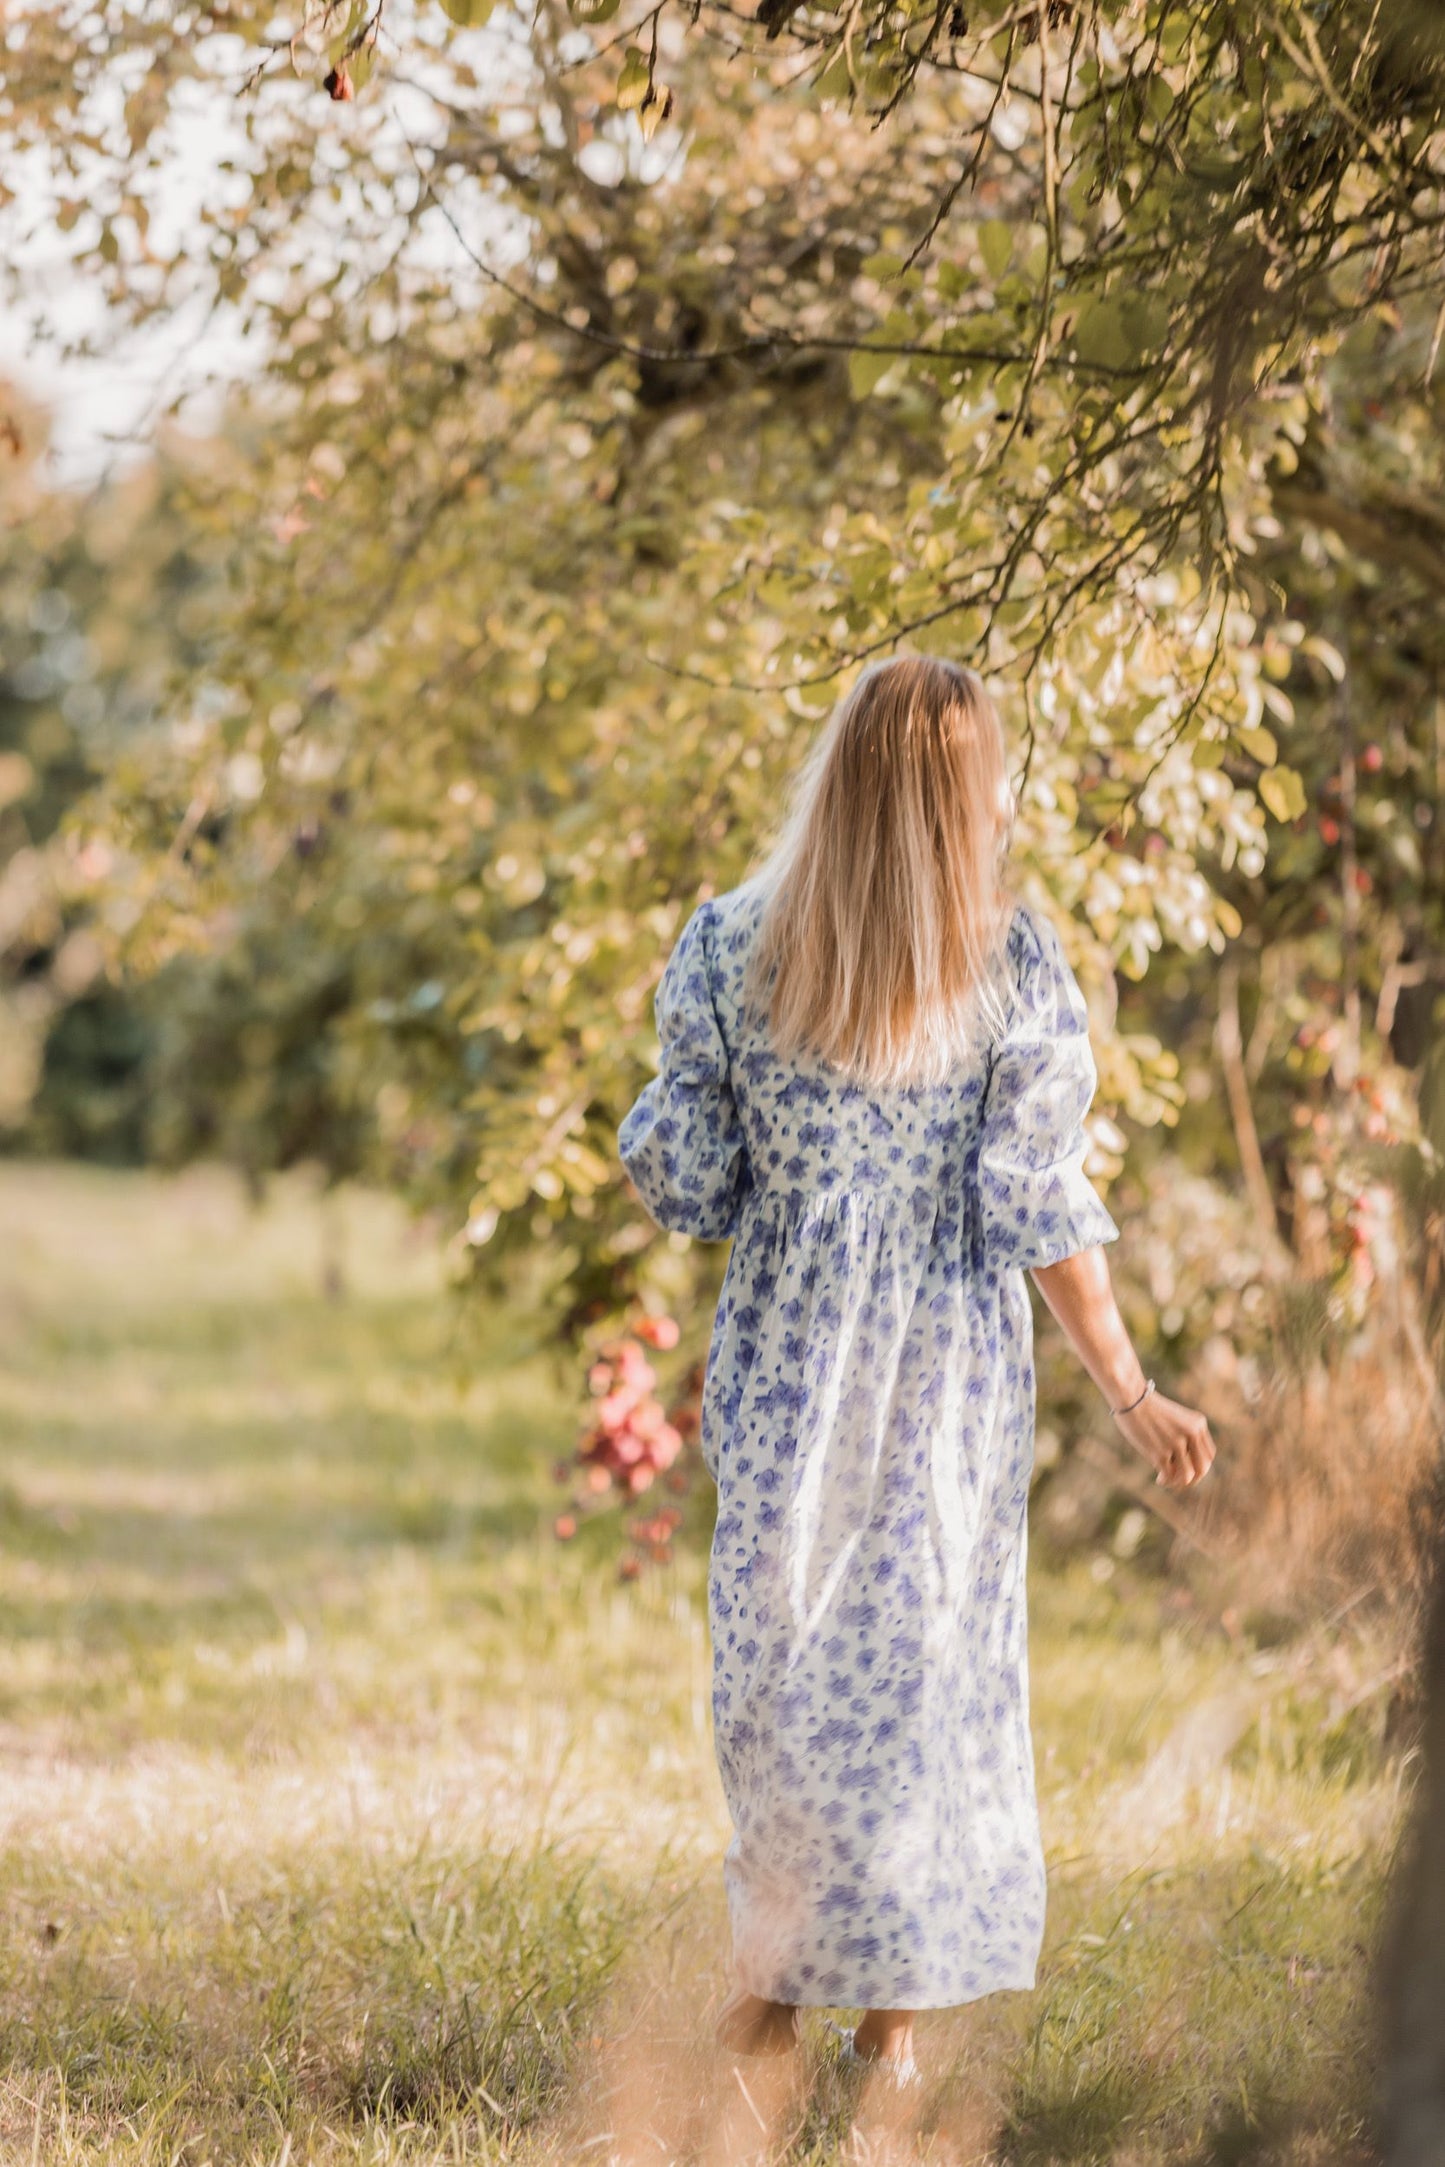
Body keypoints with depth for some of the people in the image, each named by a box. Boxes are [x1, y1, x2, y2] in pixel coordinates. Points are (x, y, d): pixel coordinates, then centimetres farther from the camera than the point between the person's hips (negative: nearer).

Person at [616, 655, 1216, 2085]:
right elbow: (1036, 1207, -10)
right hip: (954, 1371, 0)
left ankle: (770, 1998, 13)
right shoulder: (1012, 964, -9)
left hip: (788, 1358, 0)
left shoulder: (733, 949, -6)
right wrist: (1128, 1392, -3)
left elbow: (682, 1174, -4)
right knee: (934, 1657, 11)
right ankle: (894, 2020, 15)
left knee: (784, 1656, 12)